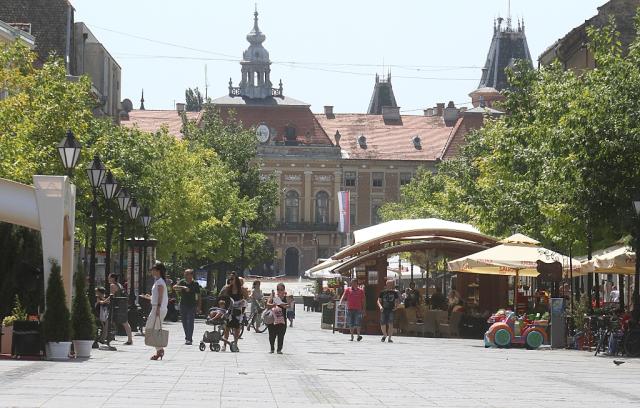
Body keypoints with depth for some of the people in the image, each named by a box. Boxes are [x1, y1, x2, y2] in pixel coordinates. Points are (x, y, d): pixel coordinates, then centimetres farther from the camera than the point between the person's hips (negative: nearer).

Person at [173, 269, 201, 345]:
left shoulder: (195, 284, -1)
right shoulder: (182, 282, 2)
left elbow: (198, 296, 4)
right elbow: (174, 287, -15)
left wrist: (199, 306, -1)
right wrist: (183, 287, -31)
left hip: (192, 305, -3)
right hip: (183, 305, 3)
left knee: (190, 322, -11)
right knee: (184, 322, 9)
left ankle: (189, 339, -13)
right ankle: (187, 337, 24)